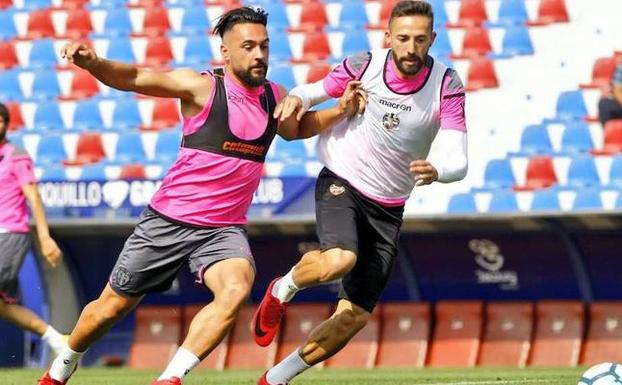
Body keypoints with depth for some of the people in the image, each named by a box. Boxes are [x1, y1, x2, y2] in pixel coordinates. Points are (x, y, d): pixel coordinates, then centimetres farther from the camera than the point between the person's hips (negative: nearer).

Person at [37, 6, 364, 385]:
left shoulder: (275, 98, 5)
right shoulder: (203, 87, -11)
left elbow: (298, 127, 29)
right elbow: (133, 78, -20)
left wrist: (341, 111, 11)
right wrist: (92, 62, -39)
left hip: (225, 229, 3)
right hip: (169, 222, -3)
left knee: (236, 290, -30)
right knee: (111, 307, 9)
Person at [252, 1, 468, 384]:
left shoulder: (447, 86, -12)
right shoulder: (365, 66, -11)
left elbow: (458, 162, -19)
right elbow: (318, 90, 8)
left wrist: (435, 171, -43)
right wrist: (297, 98, -17)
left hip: (388, 209, 2)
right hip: (342, 184, -2)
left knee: (356, 316, 0)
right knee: (339, 261, -34)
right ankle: (282, 289, 0)